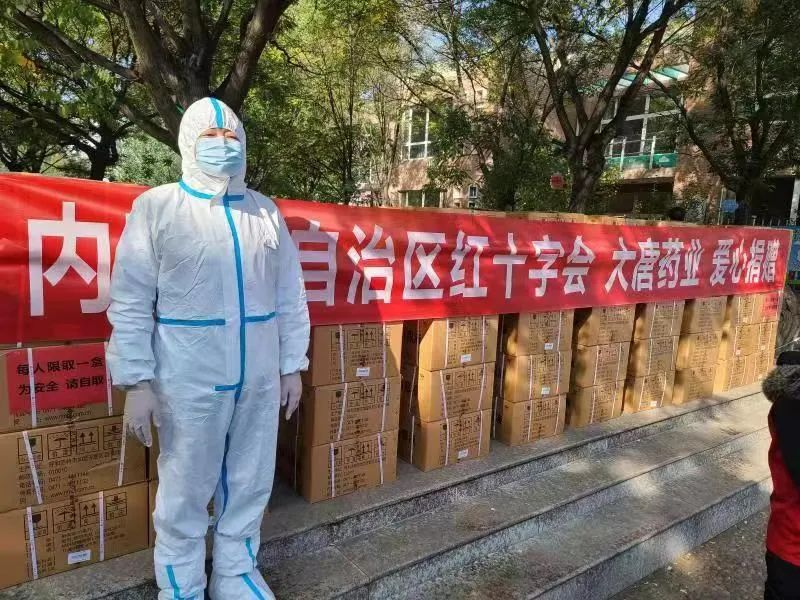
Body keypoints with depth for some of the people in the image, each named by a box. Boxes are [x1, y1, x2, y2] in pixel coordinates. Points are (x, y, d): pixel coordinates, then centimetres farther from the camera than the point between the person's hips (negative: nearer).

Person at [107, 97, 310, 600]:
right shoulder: (157, 207, -3)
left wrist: (292, 366, 8)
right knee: (185, 492, 11)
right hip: (189, 381, -3)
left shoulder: (266, 211, 7)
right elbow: (131, 303, -5)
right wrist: (138, 383, -9)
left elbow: (290, 295, 9)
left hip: (260, 378, 4)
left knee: (250, 484, 16)